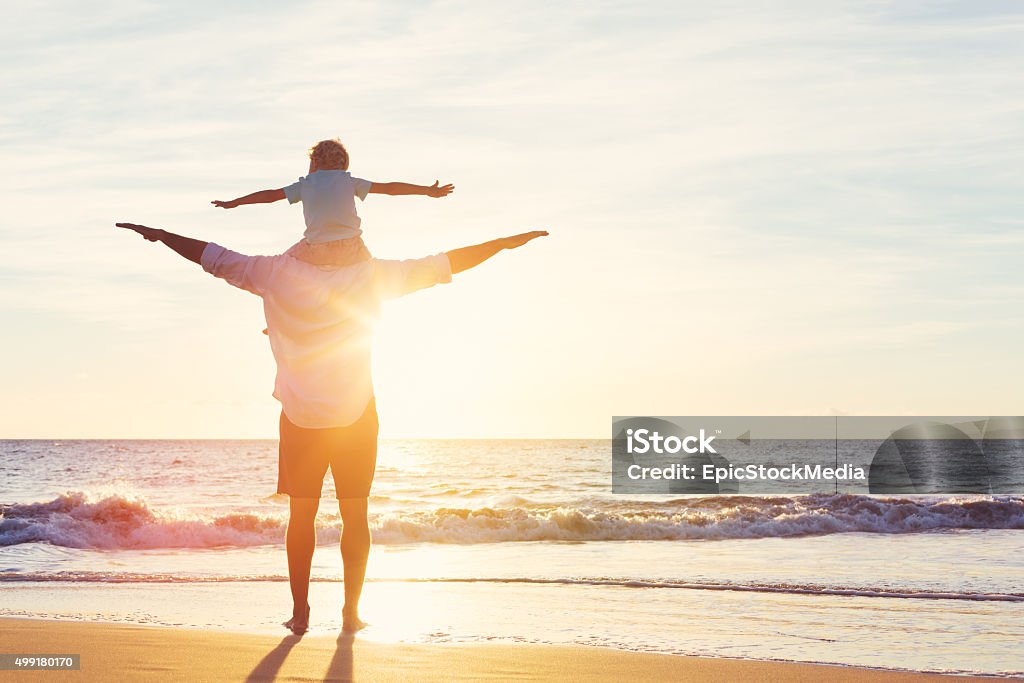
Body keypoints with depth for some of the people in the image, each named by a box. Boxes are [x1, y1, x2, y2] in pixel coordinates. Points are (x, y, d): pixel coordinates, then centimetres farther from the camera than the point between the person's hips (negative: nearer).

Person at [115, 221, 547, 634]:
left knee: (301, 513, 9)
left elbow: (213, 257, 2)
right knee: (354, 514, 8)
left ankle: (300, 612, 9)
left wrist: (158, 235, 14)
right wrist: (506, 243, 7)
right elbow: (443, 264, -1)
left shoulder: (277, 274, -3)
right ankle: (351, 612, 9)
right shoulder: (372, 276, -4)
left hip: (299, 417, 1)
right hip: (356, 415, -1)